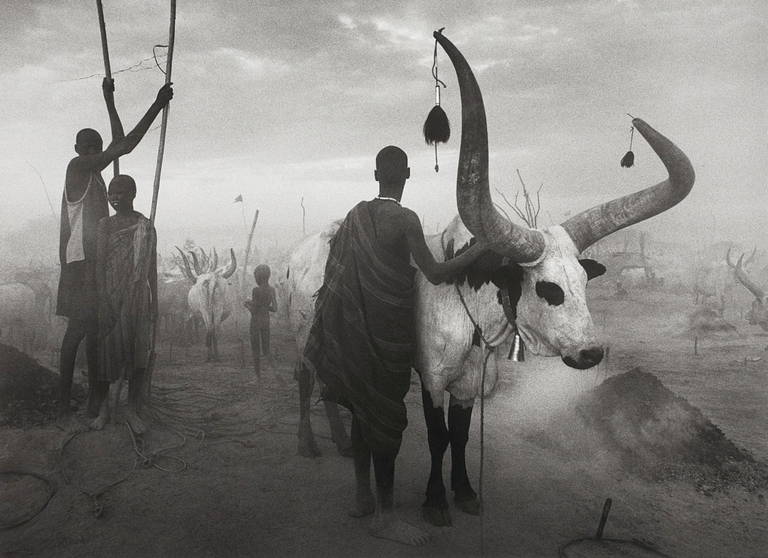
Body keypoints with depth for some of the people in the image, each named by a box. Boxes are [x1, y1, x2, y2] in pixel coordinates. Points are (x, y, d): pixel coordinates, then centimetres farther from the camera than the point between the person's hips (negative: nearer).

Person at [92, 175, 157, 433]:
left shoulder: (145, 227, 3)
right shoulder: (104, 225, 4)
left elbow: (152, 268, 5)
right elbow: (99, 266, 1)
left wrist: (154, 304, 4)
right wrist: (101, 300, -7)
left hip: (137, 297, 0)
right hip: (108, 297, 0)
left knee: (138, 351, 1)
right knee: (108, 350, 1)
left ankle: (133, 410, 12)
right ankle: (104, 408, 13)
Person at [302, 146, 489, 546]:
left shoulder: (356, 214, 6)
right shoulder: (406, 219, -13)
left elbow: (335, 249, 17)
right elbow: (436, 274, -16)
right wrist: (481, 247, -8)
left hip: (353, 329, 7)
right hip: (389, 330, -7)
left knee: (363, 409, 16)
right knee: (385, 415, 0)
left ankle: (362, 497, 29)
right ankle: (384, 515, 10)